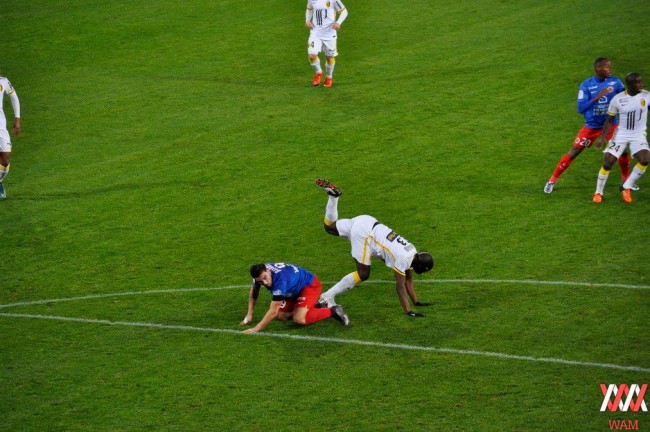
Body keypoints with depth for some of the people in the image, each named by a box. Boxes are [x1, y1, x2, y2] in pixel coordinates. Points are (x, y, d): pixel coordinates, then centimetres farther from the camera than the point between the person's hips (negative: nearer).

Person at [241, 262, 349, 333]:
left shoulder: (279, 279, -42)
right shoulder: (260, 273, -19)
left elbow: (273, 311, -38)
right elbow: (254, 292, 7)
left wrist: (255, 329, -35)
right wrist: (249, 314, 3)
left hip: (310, 285, -9)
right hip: (294, 290, 9)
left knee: (299, 319, -26)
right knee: (281, 316, -2)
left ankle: (333, 311, -7)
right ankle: (313, 306, 17)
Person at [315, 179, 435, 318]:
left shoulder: (412, 252, 8)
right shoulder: (403, 258, -16)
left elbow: (408, 280, 20)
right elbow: (400, 286, -16)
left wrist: (416, 302, 23)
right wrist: (408, 312, -17)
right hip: (364, 233, -9)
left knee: (329, 226, 29)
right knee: (363, 274, -10)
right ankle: (328, 297, -11)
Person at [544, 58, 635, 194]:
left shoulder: (615, 82, -7)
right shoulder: (586, 85, -15)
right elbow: (581, 108, -21)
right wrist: (596, 98, -34)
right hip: (591, 126, -2)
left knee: (623, 152, -3)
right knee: (573, 153, 0)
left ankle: (626, 180, 23)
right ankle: (553, 180, 13)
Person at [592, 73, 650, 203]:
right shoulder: (618, 99, -11)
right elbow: (609, 120, -3)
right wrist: (603, 136, -14)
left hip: (638, 135, 1)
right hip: (621, 134, -1)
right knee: (608, 162, -9)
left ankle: (626, 187, -2)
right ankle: (598, 193, 14)